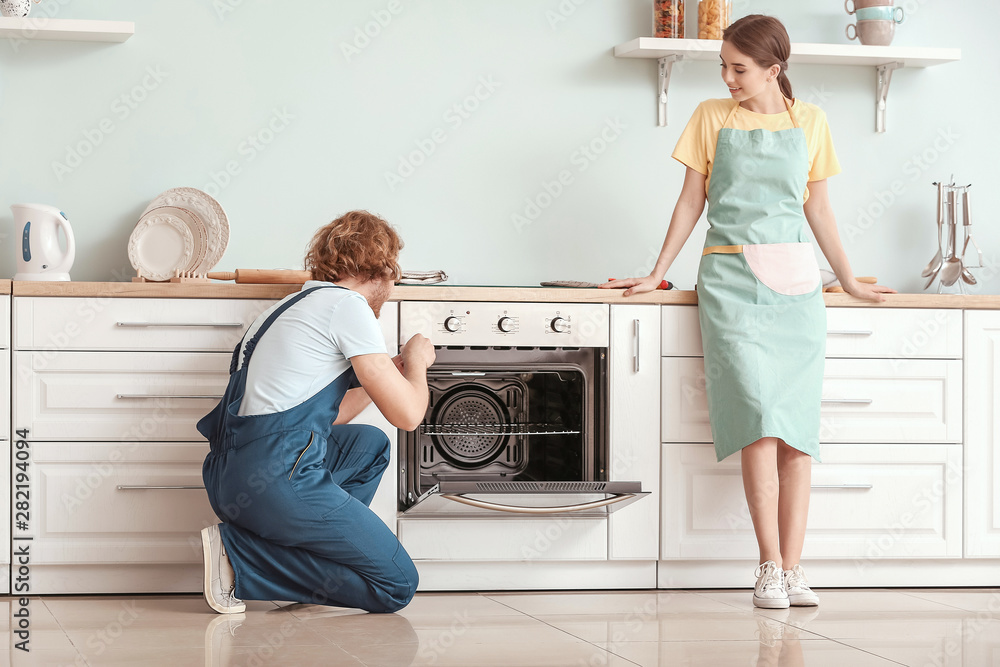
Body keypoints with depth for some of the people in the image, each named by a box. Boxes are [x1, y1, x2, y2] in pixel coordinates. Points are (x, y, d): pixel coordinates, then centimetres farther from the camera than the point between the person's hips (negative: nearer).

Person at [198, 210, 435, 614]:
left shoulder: (298, 305, 25)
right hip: (277, 479, -10)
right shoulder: (348, 305, -4)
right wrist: (417, 362, 15)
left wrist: (393, 371, 37)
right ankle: (239, 555, -8)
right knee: (397, 586, -3)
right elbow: (407, 414, -6)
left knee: (370, 444, 30)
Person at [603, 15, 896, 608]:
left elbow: (818, 210, 17)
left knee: (798, 427, -4)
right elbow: (690, 203, 11)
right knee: (761, 420, -15)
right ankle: (770, 568, -14)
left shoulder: (809, 122, 10)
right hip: (733, 280, -2)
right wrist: (657, 275, 8)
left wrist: (849, 281, 18)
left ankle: (792, 569, -3)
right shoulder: (712, 119, 7)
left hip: (796, 282, 2)